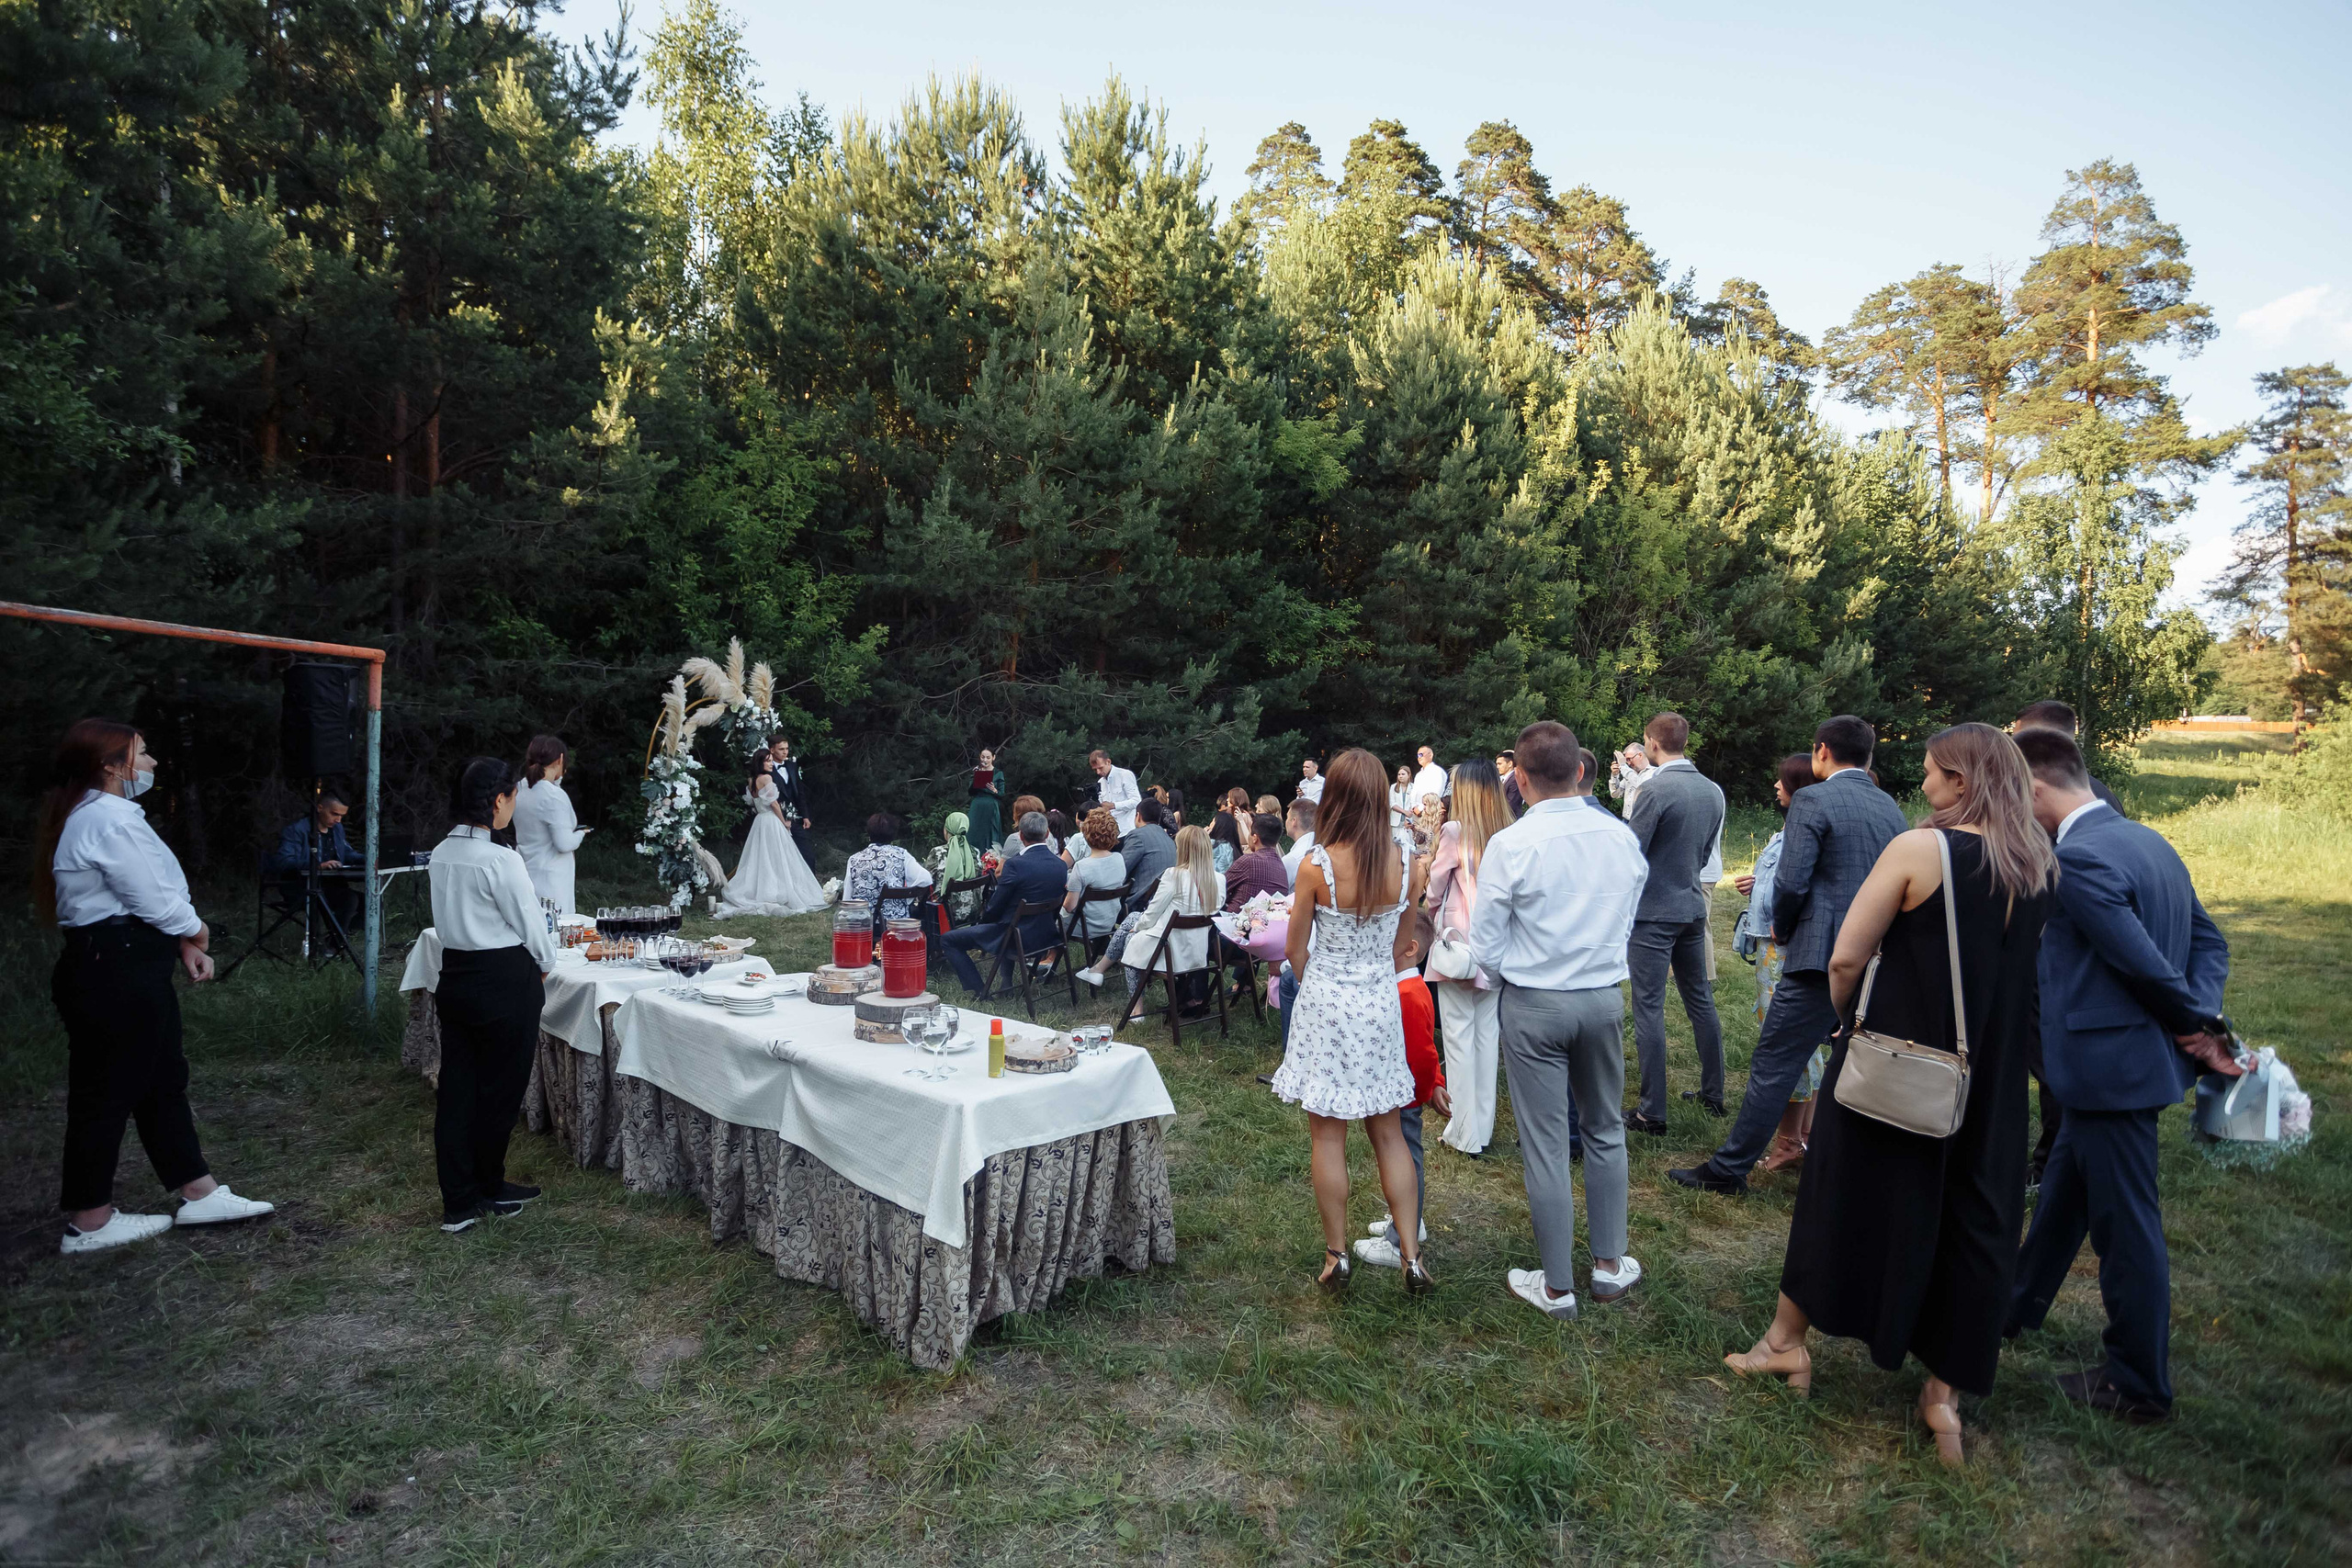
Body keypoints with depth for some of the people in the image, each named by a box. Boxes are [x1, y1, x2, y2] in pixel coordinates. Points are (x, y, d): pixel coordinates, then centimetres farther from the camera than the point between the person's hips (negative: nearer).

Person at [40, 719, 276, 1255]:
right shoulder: (111, 818, -18)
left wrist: (183, 942, 8)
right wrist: (195, 929, 2)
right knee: (106, 1094, 1)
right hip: (115, 975, -11)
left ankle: (199, 1193, 24)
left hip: (126, 970, 11)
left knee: (164, 1080, 15)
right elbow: (154, 899, -17)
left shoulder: (91, 815, 16)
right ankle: (87, 1224, 15)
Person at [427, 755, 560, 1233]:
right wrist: (544, 964, 9)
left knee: (456, 1087, 11)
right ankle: (488, 1188, 26)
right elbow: (531, 925, -12)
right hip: (505, 981, -8)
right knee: (500, 1088, 9)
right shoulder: (500, 859, -20)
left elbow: (449, 919, 14)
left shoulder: (441, 853, 4)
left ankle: (458, 1203, 19)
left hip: (454, 975, 8)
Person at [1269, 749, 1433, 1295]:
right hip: (1382, 1003, 4)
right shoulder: (1398, 862, -6)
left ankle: (1337, 1256, 18)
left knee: (1327, 1136, 9)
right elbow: (1400, 946, 6)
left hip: (1326, 1003, -3)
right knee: (1389, 1134, 14)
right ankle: (1412, 1255, 14)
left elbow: (1297, 951, -4)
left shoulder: (1316, 865, -16)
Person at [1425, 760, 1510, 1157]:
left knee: (1460, 1037, 3)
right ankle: (1484, 1127, 22)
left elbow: (1433, 892, -2)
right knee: (1486, 1034, 14)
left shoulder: (1455, 832, -12)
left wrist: (1435, 905, 18)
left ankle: (1465, 1132, 9)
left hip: (1458, 944, -5)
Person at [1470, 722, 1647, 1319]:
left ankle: (1557, 1287, 19)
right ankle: (1610, 1264, 33)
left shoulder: (1510, 845, -17)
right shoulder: (1623, 837, -4)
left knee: (1546, 1146, 7)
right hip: (1605, 996, 4)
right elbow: (1626, 924, 9)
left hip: (1534, 1006, -4)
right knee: (1605, 1132, 21)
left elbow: (1485, 949, -12)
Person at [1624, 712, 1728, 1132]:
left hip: (1653, 912, -8)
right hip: (1693, 906, 8)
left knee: (1649, 1009, -3)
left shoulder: (1655, 789, -18)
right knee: (1700, 999, 18)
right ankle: (1713, 1093, 28)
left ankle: (1653, 1113, 1)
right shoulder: (1713, 791, 6)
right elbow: (1705, 852, 15)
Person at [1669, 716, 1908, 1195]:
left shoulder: (1813, 802, -10)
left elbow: (1791, 883, -15)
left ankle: (1728, 1169, 5)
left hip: (1822, 954, -7)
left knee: (1773, 1065, -2)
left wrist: (1782, 930, 2)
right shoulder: (1892, 809, 12)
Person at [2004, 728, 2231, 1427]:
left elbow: (2145, 965, -23)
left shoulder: (2077, 859, -24)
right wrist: (2203, 1020, -2)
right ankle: (2016, 1307, 41)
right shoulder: (2147, 840, 7)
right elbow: (2209, 940, 10)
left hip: (2110, 1066, -10)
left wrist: (2202, 1024, -6)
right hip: (2129, 1056, 10)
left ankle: (2139, 1386, 22)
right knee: (2063, 1192, 23)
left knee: (2125, 1224, 5)